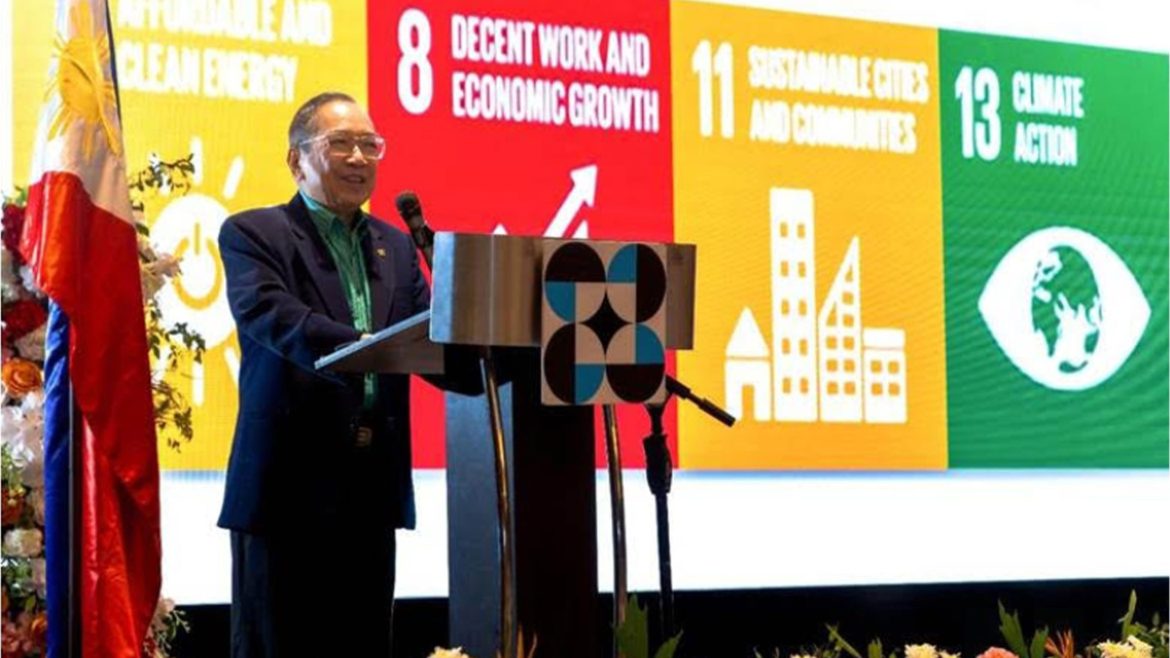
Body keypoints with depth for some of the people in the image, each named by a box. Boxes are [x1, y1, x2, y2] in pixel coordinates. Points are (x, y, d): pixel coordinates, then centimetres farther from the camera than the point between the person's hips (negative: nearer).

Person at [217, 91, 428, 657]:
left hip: (373, 488, 5)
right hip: (290, 483, -5)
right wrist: (364, 349, -34)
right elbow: (270, 314, -18)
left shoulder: (396, 247, 18)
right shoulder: (253, 234, 0)